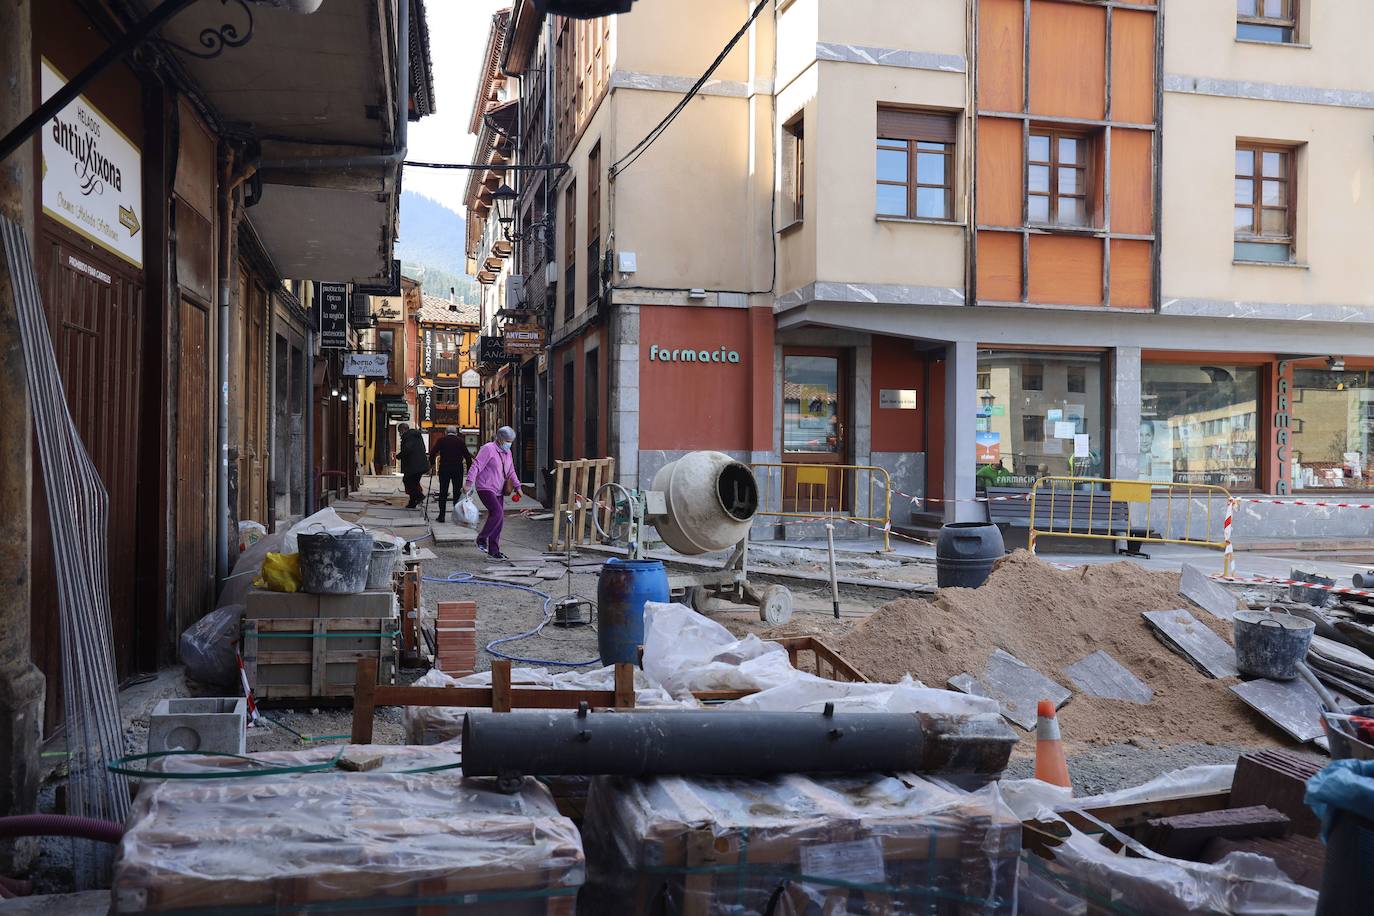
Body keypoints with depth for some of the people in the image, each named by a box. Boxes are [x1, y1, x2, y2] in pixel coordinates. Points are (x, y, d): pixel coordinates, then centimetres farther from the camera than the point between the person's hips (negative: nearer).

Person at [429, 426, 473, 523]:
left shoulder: (441, 440, 5)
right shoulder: (460, 441, 5)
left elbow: (432, 452, -3)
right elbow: (467, 456, 2)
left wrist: (431, 465, 5)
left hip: (444, 468, 0)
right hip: (458, 469, 0)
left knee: (443, 493, 6)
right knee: (457, 493, 5)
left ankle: (441, 515, 3)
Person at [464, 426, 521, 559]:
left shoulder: (507, 453, 15)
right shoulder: (488, 449, -11)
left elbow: (511, 472, 26)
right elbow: (476, 466, -17)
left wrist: (517, 486, 23)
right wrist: (469, 482, -25)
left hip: (498, 491, 8)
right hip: (485, 487, -8)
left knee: (499, 520, 4)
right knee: (497, 513, -23)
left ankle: (493, 551, 10)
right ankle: (481, 538, -6)